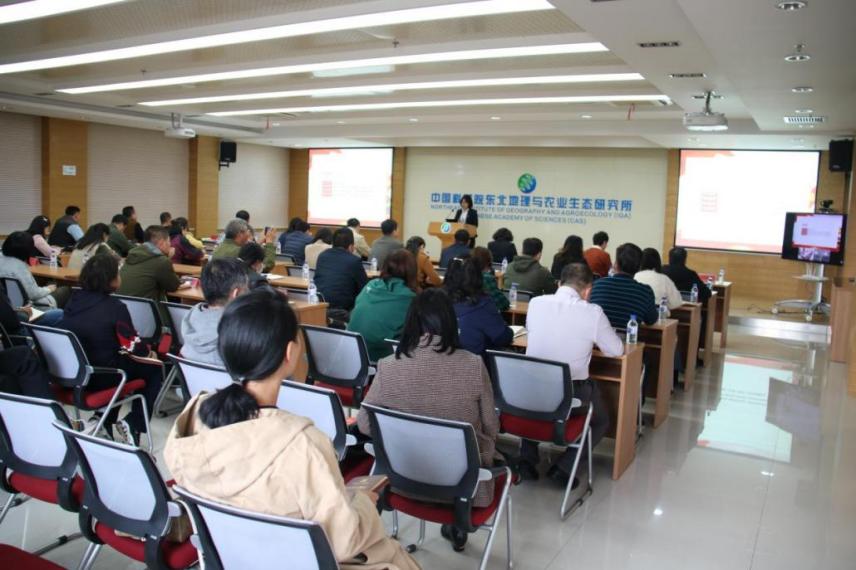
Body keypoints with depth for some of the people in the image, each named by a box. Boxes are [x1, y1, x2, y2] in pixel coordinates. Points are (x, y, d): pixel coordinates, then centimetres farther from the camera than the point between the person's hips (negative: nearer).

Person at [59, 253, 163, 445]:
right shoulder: (114, 307, -18)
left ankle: (104, 421, 28)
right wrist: (148, 351, 9)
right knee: (154, 369, 15)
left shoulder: (74, 300, 0)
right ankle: (133, 425, 7)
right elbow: (133, 348, -12)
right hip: (100, 378, -6)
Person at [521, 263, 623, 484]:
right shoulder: (593, 312, -12)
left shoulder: (536, 303, -2)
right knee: (601, 421, 28)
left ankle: (527, 458, 22)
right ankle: (563, 467, 10)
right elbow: (616, 350, 1)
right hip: (571, 393, -3)